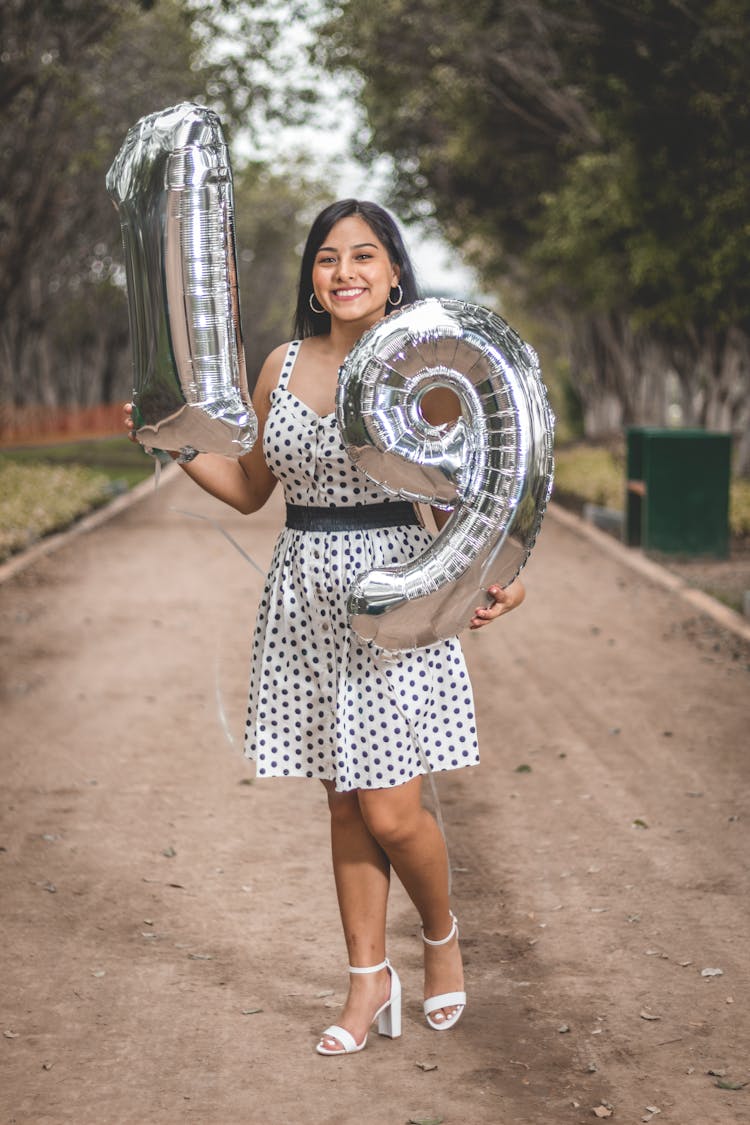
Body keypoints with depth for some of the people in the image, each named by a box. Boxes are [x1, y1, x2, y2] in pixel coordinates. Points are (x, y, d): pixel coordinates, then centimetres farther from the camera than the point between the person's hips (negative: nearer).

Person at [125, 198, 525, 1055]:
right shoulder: (283, 366, 7)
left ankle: (442, 936, 25)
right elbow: (249, 489, 16)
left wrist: (489, 576, -17)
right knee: (345, 800, 10)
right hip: (306, 596, 4)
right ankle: (369, 978, 23)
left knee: (390, 811, -5)